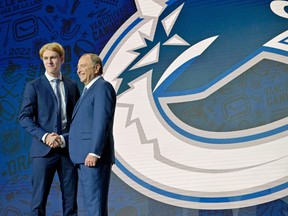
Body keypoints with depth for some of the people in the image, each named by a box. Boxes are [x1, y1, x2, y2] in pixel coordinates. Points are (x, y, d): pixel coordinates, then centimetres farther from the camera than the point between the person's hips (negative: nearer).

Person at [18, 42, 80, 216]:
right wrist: (44, 136, -15)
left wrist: (65, 139, -5)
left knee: (70, 200, 6)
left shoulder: (72, 85, 12)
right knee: (39, 200, -1)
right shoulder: (34, 86, 4)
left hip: (68, 148, 3)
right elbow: (24, 117, -2)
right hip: (44, 149, -3)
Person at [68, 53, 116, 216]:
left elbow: (102, 122, -17)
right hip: (85, 157, 10)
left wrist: (94, 153, -23)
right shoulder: (90, 90, 23)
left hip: (94, 156, -10)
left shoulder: (103, 87, -8)